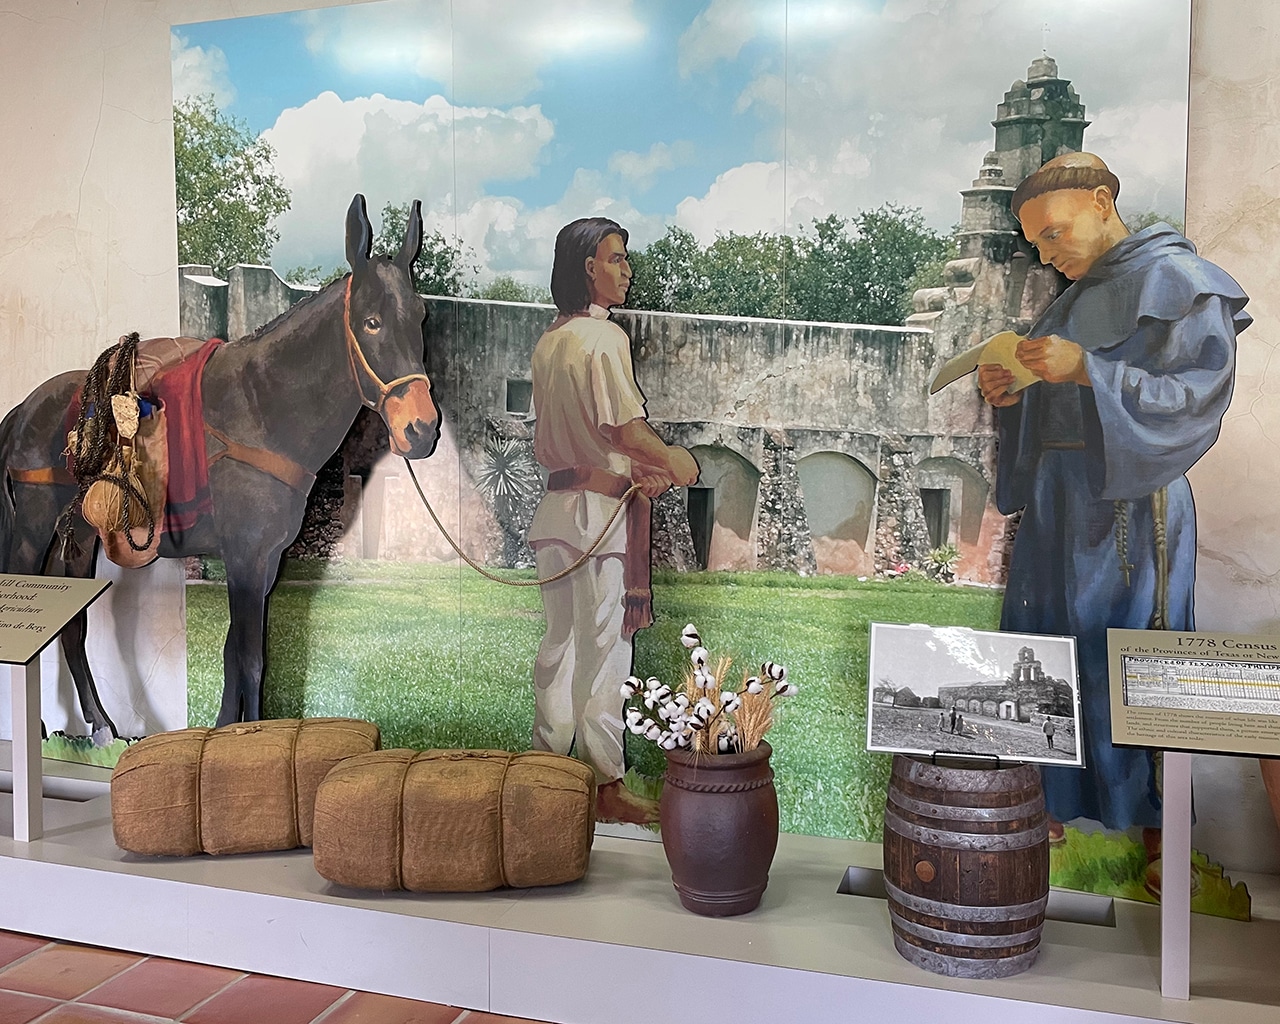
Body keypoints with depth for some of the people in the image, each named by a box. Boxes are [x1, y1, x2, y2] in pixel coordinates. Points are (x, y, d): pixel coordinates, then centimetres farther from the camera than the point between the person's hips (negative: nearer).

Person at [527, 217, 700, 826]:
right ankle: (607, 787, 10)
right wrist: (672, 461, -2)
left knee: (559, 644, 14)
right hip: (600, 509, -8)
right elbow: (626, 428, -20)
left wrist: (636, 470, 11)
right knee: (602, 650, 0)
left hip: (555, 504, 8)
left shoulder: (549, 341, 13)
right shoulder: (604, 336, -14)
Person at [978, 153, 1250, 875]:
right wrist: (1012, 395, 1)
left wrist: (1086, 370, -22)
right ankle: (1048, 812, 16)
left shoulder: (1180, 281, -4)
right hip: (1055, 502, 7)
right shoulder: (1077, 296, 19)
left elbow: (1196, 398, -14)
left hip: (1130, 504, -7)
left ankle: (1158, 826, 12)